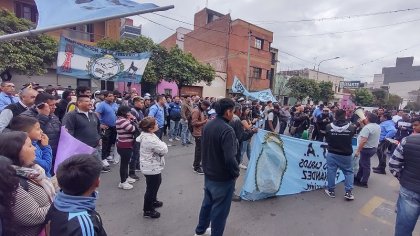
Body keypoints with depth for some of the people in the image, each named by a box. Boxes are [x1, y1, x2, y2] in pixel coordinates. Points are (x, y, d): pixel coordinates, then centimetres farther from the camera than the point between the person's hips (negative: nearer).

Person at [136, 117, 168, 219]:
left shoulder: (145, 135, 0)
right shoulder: (151, 140, -32)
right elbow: (164, 150, -25)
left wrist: (160, 145, -2)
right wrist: (162, 144, -5)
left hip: (150, 166, 11)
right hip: (152, 168, -11)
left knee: (155, 184, 29)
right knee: (152, 188, 8)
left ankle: (153, 201, 50)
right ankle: (148, 210, 26)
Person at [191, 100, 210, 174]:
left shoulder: (202, 111, 13)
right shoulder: (196, 111, -17)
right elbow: (194, 123, -23)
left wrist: (207, 120, 8)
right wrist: (204, 121, -22)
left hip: (202, 132, 10)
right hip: (198, 133, -10)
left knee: (199, 149, 18)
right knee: (199, 149, -7)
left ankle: (196, 164, 31)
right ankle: (196, 167, 2)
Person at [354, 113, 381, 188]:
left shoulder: (367, 127, -24)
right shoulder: (378, 126, 5)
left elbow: (363, 141, -30)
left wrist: (358, 151, -25)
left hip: (367, 149, -9)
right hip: (374, 148, 9)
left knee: (365, 165, 2)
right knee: (362, 163, 20)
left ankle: (364, 183, 14)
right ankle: (357, 178, 31)